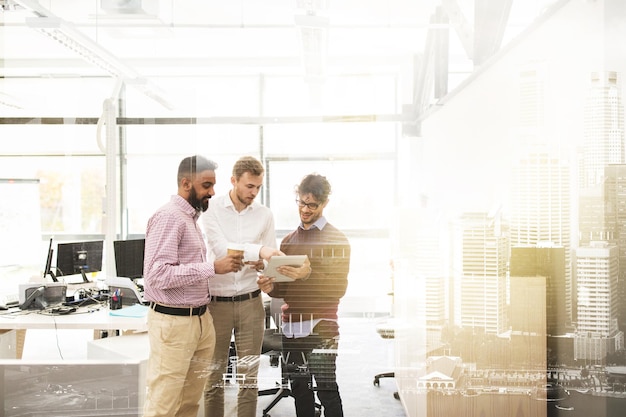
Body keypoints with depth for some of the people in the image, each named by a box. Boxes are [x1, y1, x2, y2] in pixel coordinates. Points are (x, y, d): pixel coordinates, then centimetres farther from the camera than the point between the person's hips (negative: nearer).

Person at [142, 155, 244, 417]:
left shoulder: (190, 217, 15)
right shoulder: (169, 217, -13)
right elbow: (158, 275, -22)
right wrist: (213, 268, -23)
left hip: (199, 319, 9)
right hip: (173, 321, -9)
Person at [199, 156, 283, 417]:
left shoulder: (265, 215, 3)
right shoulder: (211, 210, -6)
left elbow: (270, 260, 7)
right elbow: (220, 248, -21)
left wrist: (263, 266, -16)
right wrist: (258, 251, -34)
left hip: (250, 302, 2)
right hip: (217, 302, -2)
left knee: (249, 376, 8)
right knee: (214, 376, 9)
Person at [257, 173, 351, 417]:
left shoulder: (337, 240, -1)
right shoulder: (289, 240, 16)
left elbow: (339, 288, -10)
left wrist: (308, 275, -24)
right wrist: (271, 287, -2)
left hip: (320, 328, -5)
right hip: (291, 327, 5)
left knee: (326, 389, -6)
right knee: (299, 390, 9)